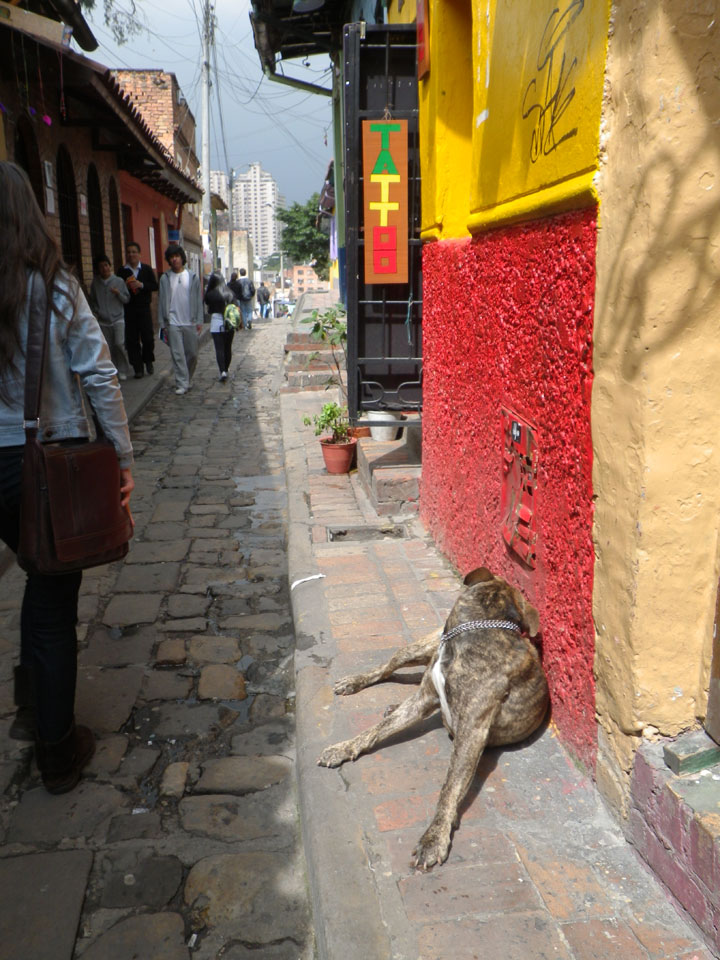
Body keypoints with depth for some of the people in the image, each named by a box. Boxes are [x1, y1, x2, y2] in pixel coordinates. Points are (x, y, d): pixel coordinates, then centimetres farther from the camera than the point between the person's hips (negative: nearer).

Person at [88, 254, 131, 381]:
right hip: (103, 321, 2)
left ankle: (123, 370, 1)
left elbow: (126, 299, 3)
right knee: (109, 348, 2)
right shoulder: (95, 283, 5)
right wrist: (95, 311, 2)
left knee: (119, 343, -15)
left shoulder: (119, 281, 0)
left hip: (118, 319, -2)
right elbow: (92, 300, 17)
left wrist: (118, 293, -15)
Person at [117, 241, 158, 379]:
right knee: (132, 339, 0)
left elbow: (155, 286, 0)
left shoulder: (147, 269, 6)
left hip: (144, 308, -1)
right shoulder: (122, 271, 7)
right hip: (128, 310, 1)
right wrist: (125, 286, -12)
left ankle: (148, 360, 24)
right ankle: (138, 367, 6)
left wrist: (141, 285, -14)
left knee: (148, 337, -1)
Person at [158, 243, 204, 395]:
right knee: (177, 354, -5)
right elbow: (161, 302, 5)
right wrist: (163, 323, 0)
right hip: (173, 323, -1)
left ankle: (188, 379, 28)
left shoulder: (193, 277, 4)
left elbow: (198, 300, 5)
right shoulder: (165, 278, 4)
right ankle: (181, 384, -1)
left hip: (190, 322, 1)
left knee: (192, 353, 8)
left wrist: (199, 321, -1)